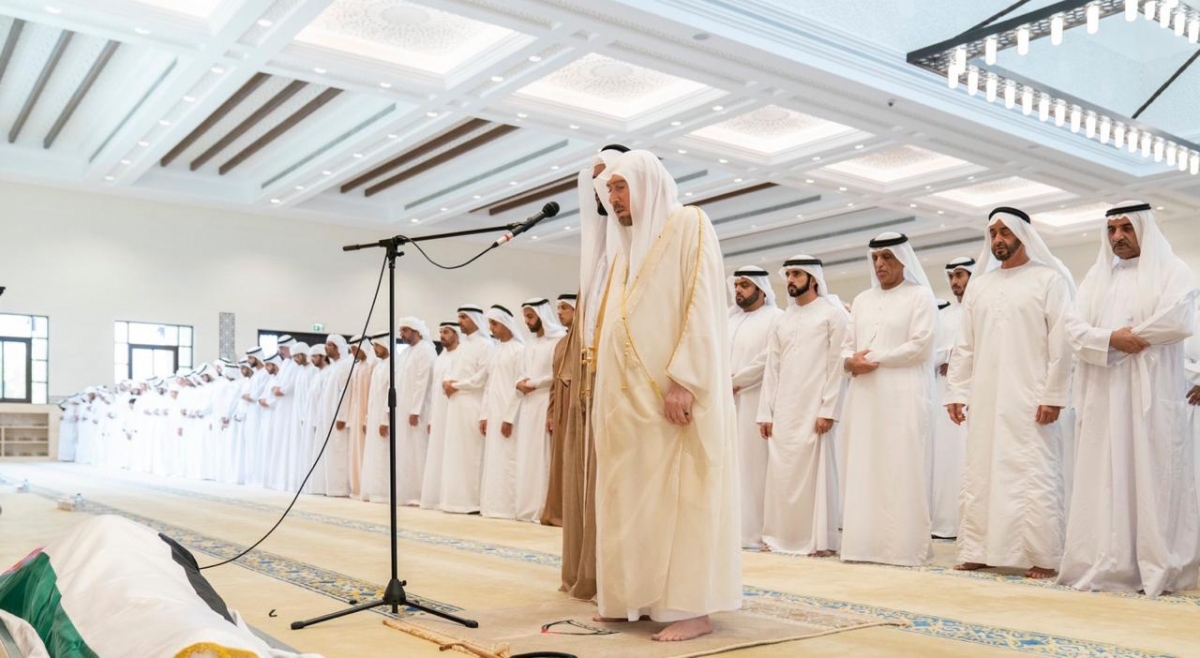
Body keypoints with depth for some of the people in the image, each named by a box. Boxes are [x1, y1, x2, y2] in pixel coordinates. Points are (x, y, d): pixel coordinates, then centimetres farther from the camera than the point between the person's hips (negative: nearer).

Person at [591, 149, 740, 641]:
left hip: (673, 390, -8)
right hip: (629, 395, 8)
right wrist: (605, 389, 13)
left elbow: (702, 307, -13)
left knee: (681, 495, -6)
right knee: (634, 497, 7)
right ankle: (640, 595, 14)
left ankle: (692, 608, -1)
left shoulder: (688, 225, -2)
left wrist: (682, 381, -21)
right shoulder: (626, 246, 20)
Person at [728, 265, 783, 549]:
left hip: (754, 400, -6)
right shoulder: (728, 316, 20)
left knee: (751, 462, -7)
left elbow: (769, 358, -11)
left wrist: (734, 381, -9)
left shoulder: (775, 318, 0)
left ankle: (753, 531, -4)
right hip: (723, 400, 6)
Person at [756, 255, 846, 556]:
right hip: (783, 411, 5)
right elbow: (771, 369, 13)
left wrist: (828, 410, -14)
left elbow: (837, 364, -6)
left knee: (815, 471, -3)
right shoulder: (780, 321, 16)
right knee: (781, 473, 2)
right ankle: (783, 535, 10)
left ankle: (820, 539, 4)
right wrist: (765, 413, 5)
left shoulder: (832, 314, 2)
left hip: (814, 409, -5)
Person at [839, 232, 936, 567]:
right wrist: (849, 361, -6)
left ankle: (904, 545, -2)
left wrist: (873, 359, -9)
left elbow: (919, 345, -9)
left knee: (901, 471, -6)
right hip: (864, 396, 6)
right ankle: (865, 542, 6)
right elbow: (847, 345, 16)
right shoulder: (862, 300, 20)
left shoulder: (920, 296, 2)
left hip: (902, 395, -5)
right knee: (863, 469, 3)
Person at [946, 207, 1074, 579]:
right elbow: (964, 346, 14)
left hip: (1029, 399, -5)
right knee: (980, 474, 5)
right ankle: (979, 551, 12)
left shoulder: (1049, 279, 1)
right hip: (985, 400, 5)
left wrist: (1053, 395, -12)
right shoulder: (979, 286, 15)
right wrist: (955, 392, 7)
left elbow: (1061, 341, -6)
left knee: (1034, 477, -4)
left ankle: (1043, 558, 4)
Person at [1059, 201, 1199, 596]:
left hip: (1151, 393, -4)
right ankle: (1104, 565, 5)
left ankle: (1158, 568, 2)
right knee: (1103, 478, 2)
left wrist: (1131, 335, -6)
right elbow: (1073, 326, 4)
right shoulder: (1096, 276, 17)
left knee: (1153, 476, -4)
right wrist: (1111, 339, -12)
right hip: (1103, 396, 4)